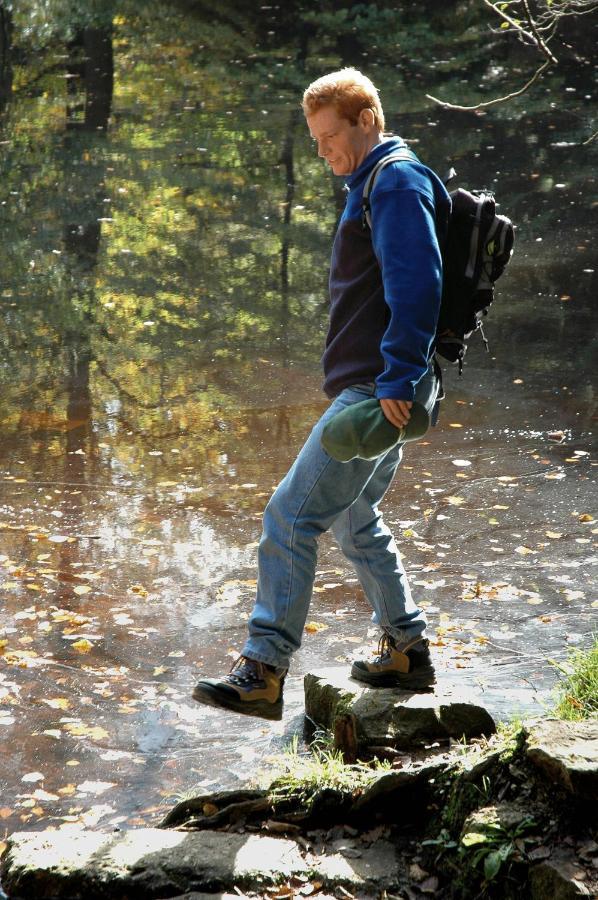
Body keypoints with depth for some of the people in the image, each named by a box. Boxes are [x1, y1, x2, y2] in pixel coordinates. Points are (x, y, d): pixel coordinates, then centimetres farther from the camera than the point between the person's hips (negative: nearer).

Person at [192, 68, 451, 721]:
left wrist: (397, 379, -26)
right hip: (375, 390, 11)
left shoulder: (397, 182, -11)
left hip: (377, 392, -11)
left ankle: (262, 672, -14)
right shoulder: (373, 186, 21)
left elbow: (417, 285, -23)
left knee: (290, 516, -14)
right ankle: (407, 653, 30)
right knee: (354, 522, 21)